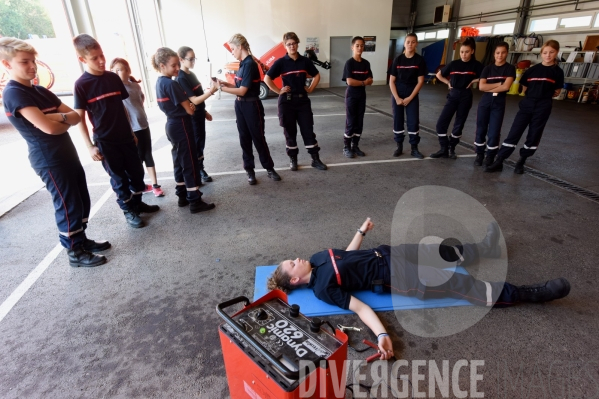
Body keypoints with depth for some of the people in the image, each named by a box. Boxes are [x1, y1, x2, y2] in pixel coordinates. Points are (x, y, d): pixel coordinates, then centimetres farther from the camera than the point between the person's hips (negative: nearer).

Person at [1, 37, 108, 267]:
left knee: (82, 200, 13)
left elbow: (76, 116, 7)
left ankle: (81, 240, 29)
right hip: (48, 160, -8)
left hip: (67, 153, 8)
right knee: (68, 205, -1)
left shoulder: (41, 91, 14)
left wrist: (60, 117, -13)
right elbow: (48, 128, -23)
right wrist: (66, 121, -4)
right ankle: (75, 252, 13)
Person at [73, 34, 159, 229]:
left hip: (126, 136, 4)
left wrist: (132, 131, 12)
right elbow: (80, 118, -8)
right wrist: (90, 146, -12)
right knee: (119, 178, 6)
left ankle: (137, 203, 32)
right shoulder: (81, 85, -10)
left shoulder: (113, 78, 3)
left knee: (137, 172, 12)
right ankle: (129, 211, 22)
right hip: (105, 141, -4)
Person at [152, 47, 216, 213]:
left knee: (179, 162, 16)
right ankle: (195, 202, 1)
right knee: (190, 164, -4)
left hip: (172, 126, 10)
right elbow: (190, 110, -17)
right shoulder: (171, 84, -19)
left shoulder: (159, 83, 10)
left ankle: (182, 196, 25)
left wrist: (188, 104, -1)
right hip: (181, 127, -10)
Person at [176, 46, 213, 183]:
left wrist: (205, 111, 19)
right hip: (191, 117, -9)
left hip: (199, 115, 9)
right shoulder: (181, 78, -19)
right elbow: (194, 100, -26)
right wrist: (211, 91, -34)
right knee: (196, 144, 1)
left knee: (201, 143, 14)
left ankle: (200, 169, 26)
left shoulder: (191, 74, 9)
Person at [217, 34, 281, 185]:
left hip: (252, 106, -8)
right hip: (240, 106, 8)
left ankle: (269, 168, 18)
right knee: (244, 139, 10)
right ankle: (250, 170, 20)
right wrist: (225, 83, 1)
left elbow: (242, 91, -19)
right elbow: (240, 86, 10)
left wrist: (221, 88, -14)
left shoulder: (250, 64, -17)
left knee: (258, 138, 2)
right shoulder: (243, 63, 10)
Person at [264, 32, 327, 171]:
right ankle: (293, 159, 18)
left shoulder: (305, 61, 4)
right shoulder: (281, 62, -4)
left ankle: (315, 159, 10)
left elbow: (317, 76, 16)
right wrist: (279, 91, -8)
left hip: (303, 100, 2)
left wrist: (310, 89, 6)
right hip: (287, 101, -2)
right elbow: (267, 78, -5)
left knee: (308, 129, 3)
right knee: (290, 131, 5)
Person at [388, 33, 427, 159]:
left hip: (412, 95, -1)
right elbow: (391, 81, -1)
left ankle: (414, 148, 8)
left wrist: (410, 98, -10)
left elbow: (420, 81, -4)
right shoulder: (398, 60, -1)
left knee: (414, 121, -2)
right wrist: (397, 98, -10)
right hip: (397, 94, 1)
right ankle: (399, 146, 15)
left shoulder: (420, 60, -3)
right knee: (398, 120, 3)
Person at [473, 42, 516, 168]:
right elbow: (481, 86, -8)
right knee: (481, 130, 5)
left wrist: (489, 88, -7)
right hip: (484, 102, 2)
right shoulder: (487, 68, 5)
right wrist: (498, 84, -11)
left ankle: (490, 158, 10)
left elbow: (506, 87, -13)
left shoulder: (510, 68, 0)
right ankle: (479, 155, 19)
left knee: (494, 132, -2)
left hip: (499, 104, -2)